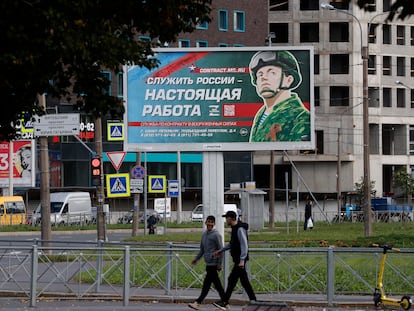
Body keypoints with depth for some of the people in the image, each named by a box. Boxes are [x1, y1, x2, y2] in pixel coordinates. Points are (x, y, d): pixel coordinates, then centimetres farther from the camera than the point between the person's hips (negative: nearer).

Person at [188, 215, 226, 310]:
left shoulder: (216, 235, -9)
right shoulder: (204, 234, 15)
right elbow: (202, 249, 25)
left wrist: (219, 264, -13)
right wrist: (196, 259, 18)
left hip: (213, 263, -8)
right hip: (208, 263, 8)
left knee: (206, 284, -8)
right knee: (217, 284, 9)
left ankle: (198, 302, -9)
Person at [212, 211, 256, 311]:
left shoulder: (240, 229, -17)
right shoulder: (234, 228, 15)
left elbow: (244, 245, -23)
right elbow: (231, 243, 27)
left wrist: (242, 260, -27)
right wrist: (221, 250, 22)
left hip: (240, 259, -10)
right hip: (237, 259, 10)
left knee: (232, 279, -10)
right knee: (244, 281, 11)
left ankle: (225, 303, -10)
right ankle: (253, 301, 14)